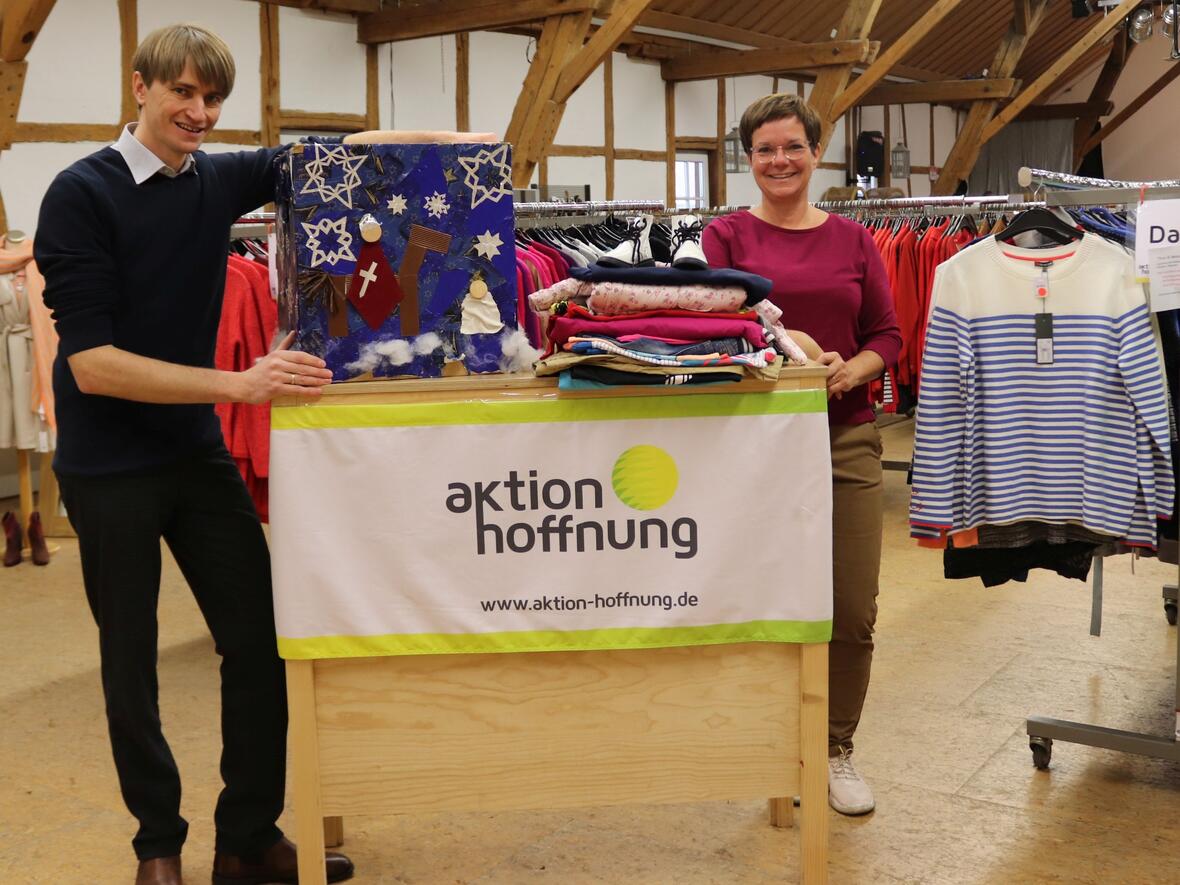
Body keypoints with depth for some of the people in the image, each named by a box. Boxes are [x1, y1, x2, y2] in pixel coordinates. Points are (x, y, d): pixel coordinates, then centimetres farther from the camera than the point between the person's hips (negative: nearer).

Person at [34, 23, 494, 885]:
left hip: (200, 453, 5)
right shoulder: (83, 193, -13)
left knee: (260, 642, 3)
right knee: (132, 663, 7)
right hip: (109, 467, -5)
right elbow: (89, 362, -20)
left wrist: (443, 140, -3)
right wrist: (237, 383, -29)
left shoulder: (221, 178, 2)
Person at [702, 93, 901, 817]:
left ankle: (837, 749, 23)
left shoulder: (852, 240, 10)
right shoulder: (728, 236, 3)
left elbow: (888, 336, 9)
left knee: (854, 611, 3)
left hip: (847, 438, 2)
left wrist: (850, 370, -12)